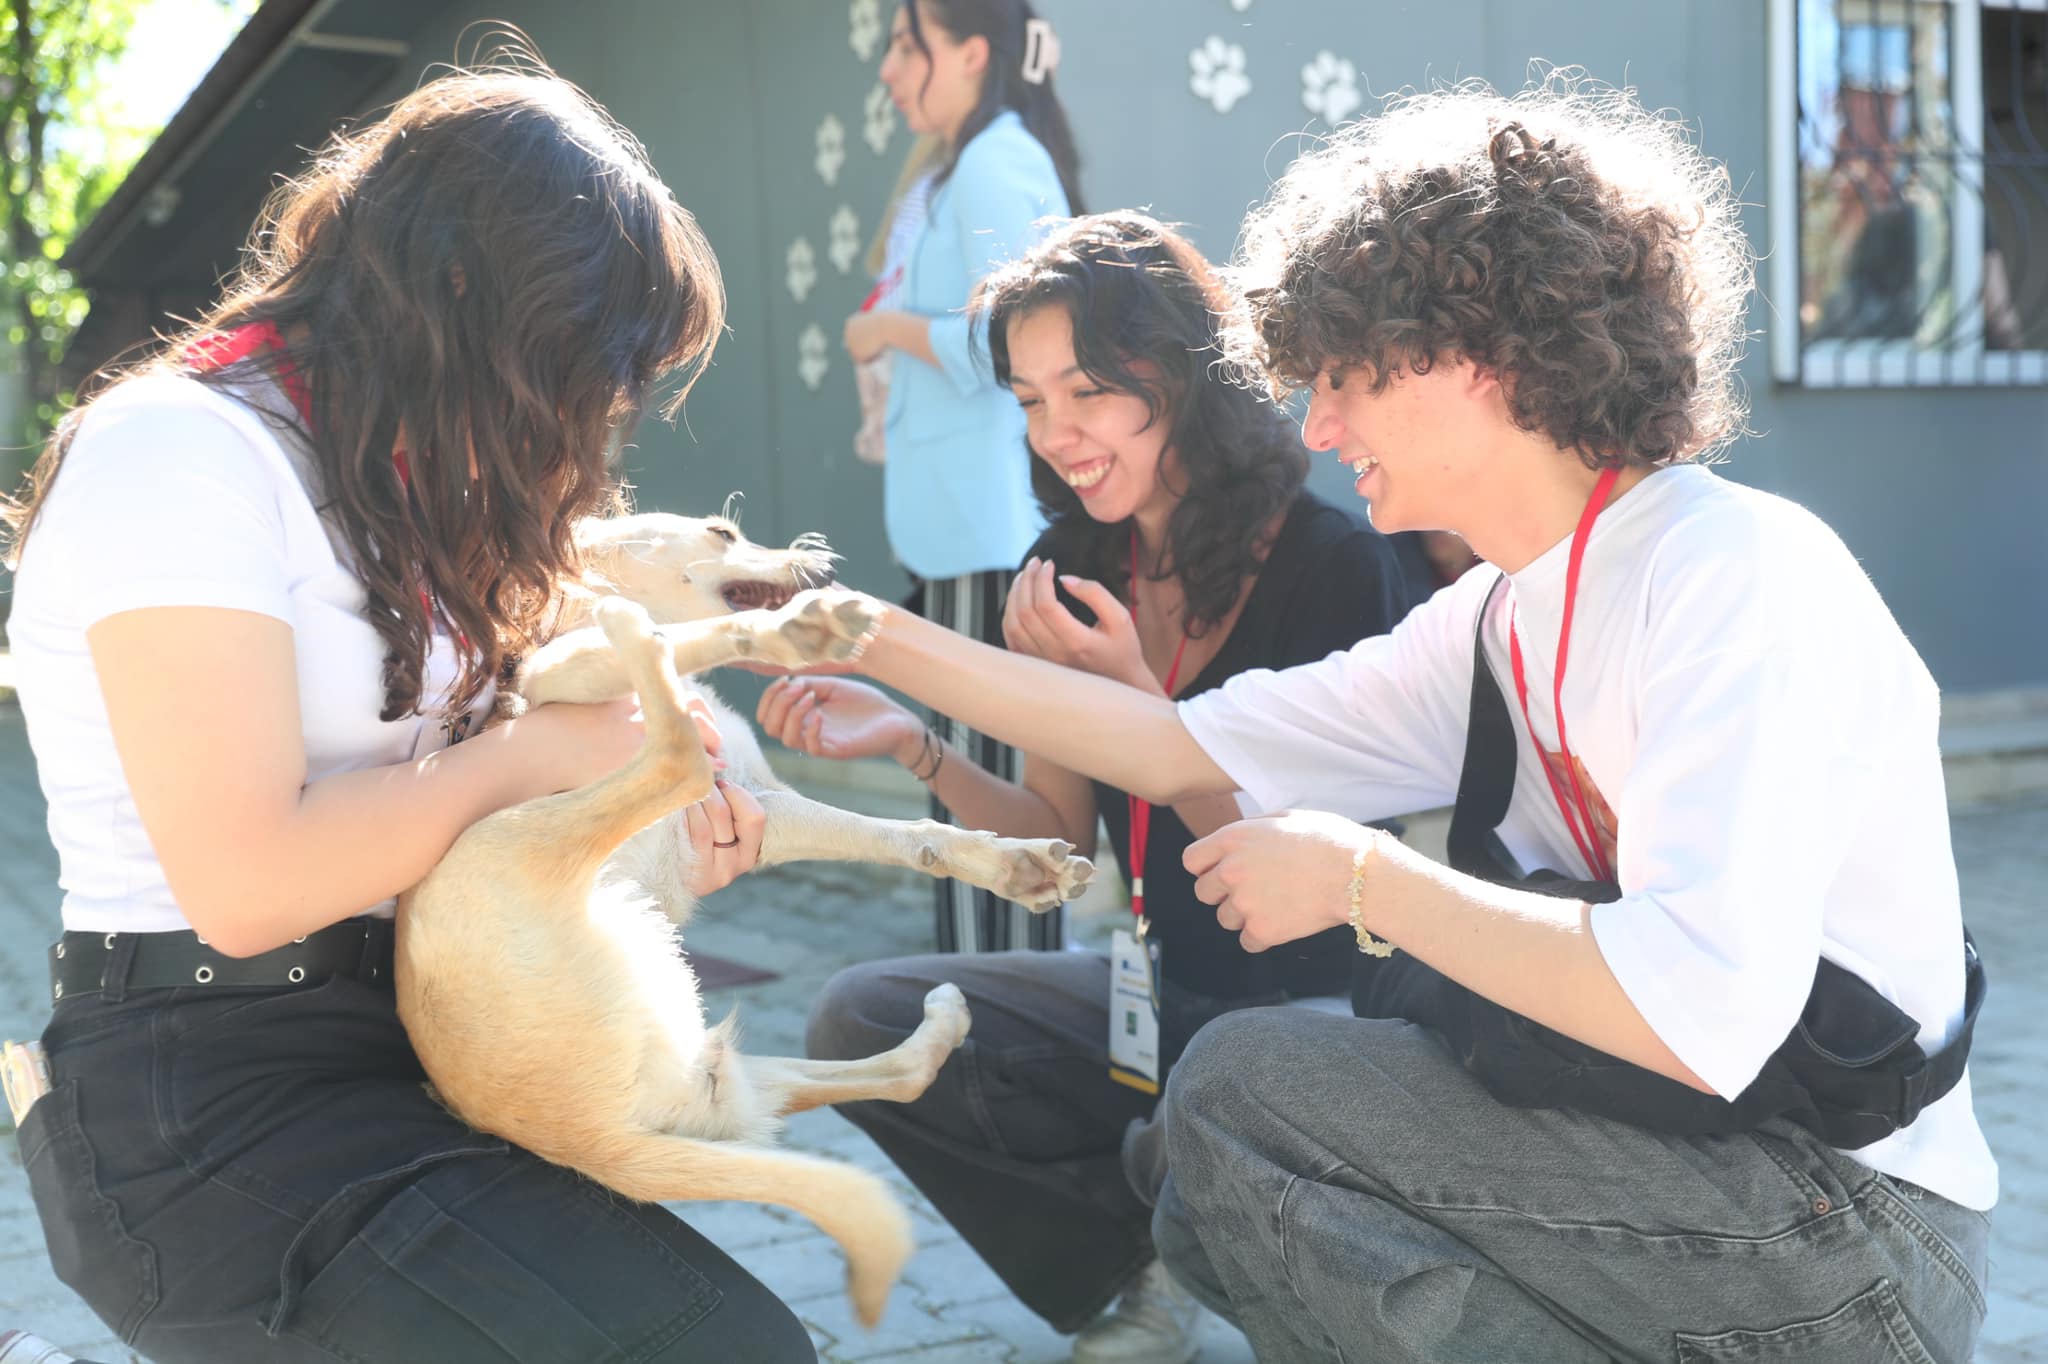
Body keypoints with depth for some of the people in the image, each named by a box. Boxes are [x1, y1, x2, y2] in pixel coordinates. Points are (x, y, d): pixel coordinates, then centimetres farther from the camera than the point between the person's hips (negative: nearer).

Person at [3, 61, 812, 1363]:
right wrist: (533, 755, -11)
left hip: (382, 1044, 9)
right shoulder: (182, 455, -14)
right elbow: (246, 886, -22)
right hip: (208, 1097, -9)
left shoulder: (377, 478, 17)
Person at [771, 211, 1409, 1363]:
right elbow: (1063, 842, 4)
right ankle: (1149, 1256, -1)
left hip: (1320, 1010, -6)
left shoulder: (1337, 568, -17)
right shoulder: (1075, 573, 2)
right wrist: (914, 747, -12)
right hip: (1163, 997, 6)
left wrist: (1130, 688, -27)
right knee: (862, 1026, -10)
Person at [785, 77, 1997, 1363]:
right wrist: (879, 643, 8)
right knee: (1210, 1202, 12)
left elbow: (1700, 1014, -31)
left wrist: (1361, 876, -21)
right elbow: (1181, 748, 8)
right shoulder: (1494, 625, 6)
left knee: (1240, 1089, -14)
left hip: (1851, 1226, -8)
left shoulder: (1736, 573, -20)